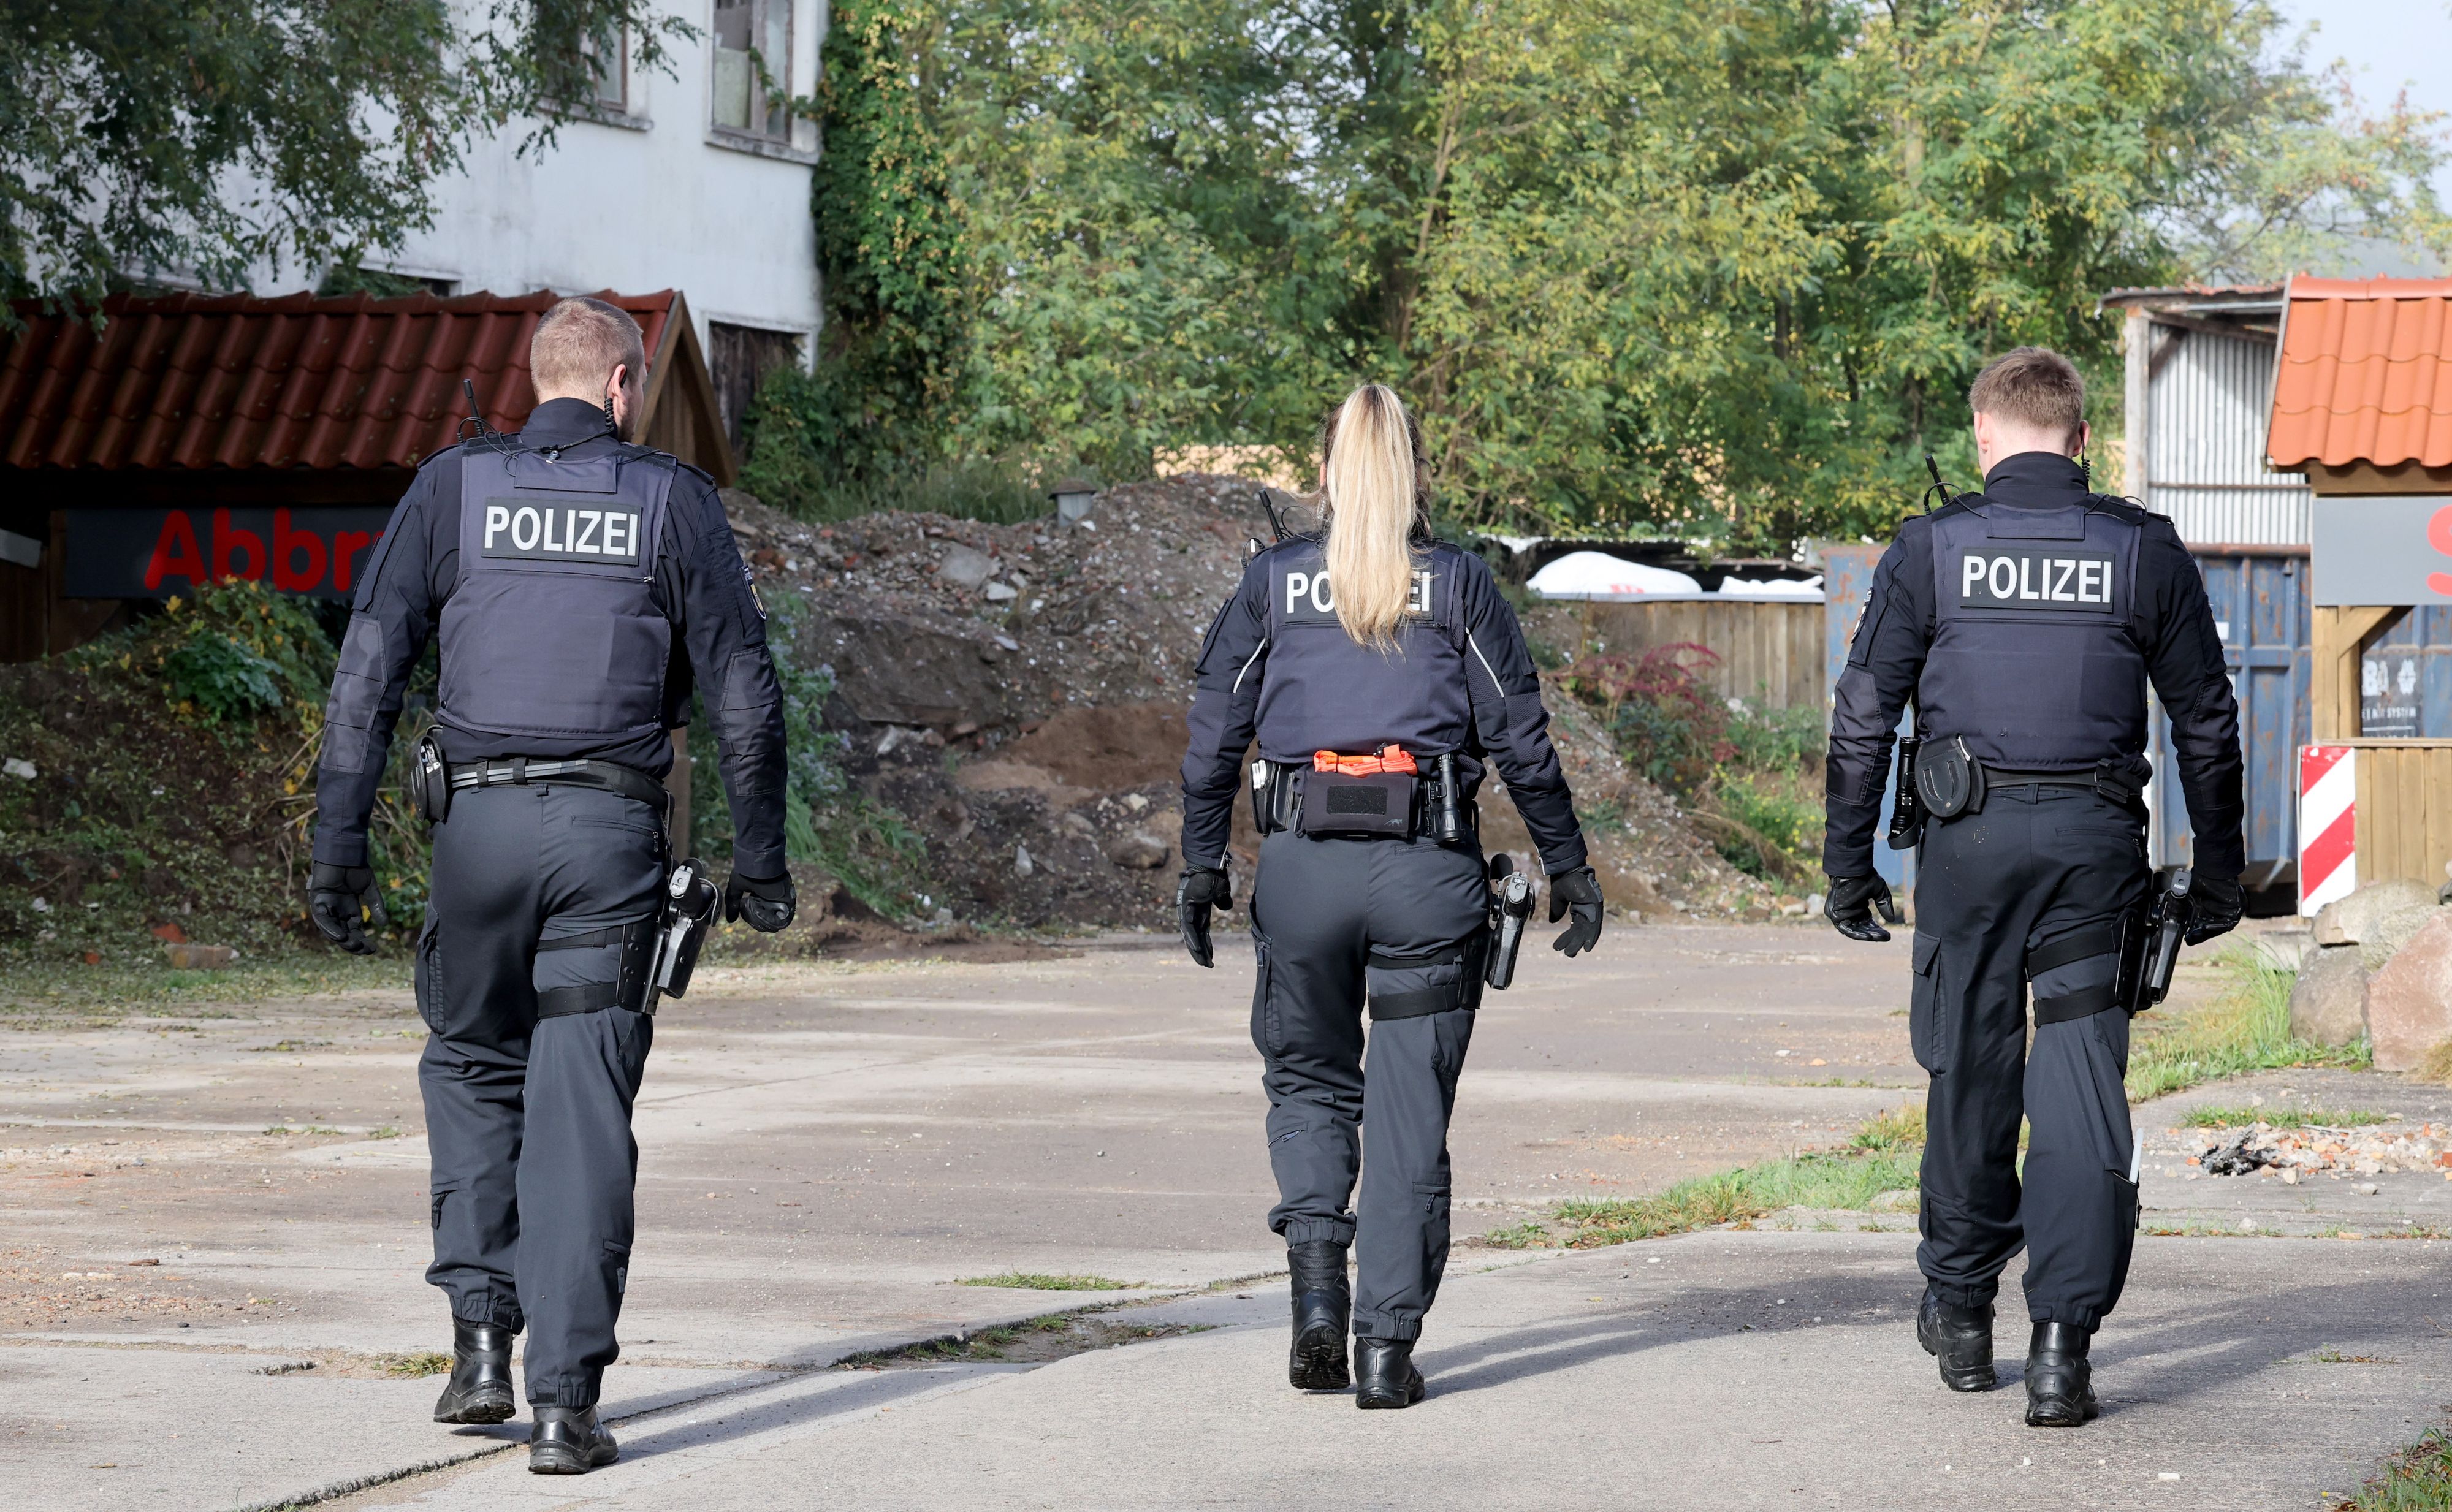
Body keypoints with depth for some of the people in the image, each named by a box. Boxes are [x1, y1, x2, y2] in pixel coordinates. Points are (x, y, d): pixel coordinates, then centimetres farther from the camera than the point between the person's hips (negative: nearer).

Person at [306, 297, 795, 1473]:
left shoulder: (453, 486, 6)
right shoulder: (673, 501, 5)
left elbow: (368, 669, 0)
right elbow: (745, 693, 4)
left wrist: (338, 844, 1)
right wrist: (759, 857, 11)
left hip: (481, 819, 1)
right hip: (612, 825, -1)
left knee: (471, 1066, 21)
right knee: (582, 1110, 0)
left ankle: (480, 1336, 11)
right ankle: (564, 1402, -4)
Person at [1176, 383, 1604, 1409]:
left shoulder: (1272, 582, 6)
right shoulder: (1457, 583, 4)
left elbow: (1213, 735, 7)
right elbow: (1521, 739, 4)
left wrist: (1200, 866, 15)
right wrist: (1568, 866, 11)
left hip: (1301, 863, 1)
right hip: (1430, 868, -1)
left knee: (1308, 1082, 17)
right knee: (1411, 1106, 6)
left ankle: (1316, 1287, -4)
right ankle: (1387, 1343, 1)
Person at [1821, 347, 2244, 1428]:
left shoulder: (1931, 549, 0)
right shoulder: (2146, 553, 4)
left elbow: (1863, 716, 0)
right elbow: (2207, 722, 8)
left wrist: (1847, 865, 7)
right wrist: (2217, 874, 16)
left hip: (1971, 839, 0)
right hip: (2096, 842, 0)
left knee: (1969, 1073, 13)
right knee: (2081, 1084, 0)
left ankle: (1960, 1309, 26)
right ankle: (2061, 1342, -6)